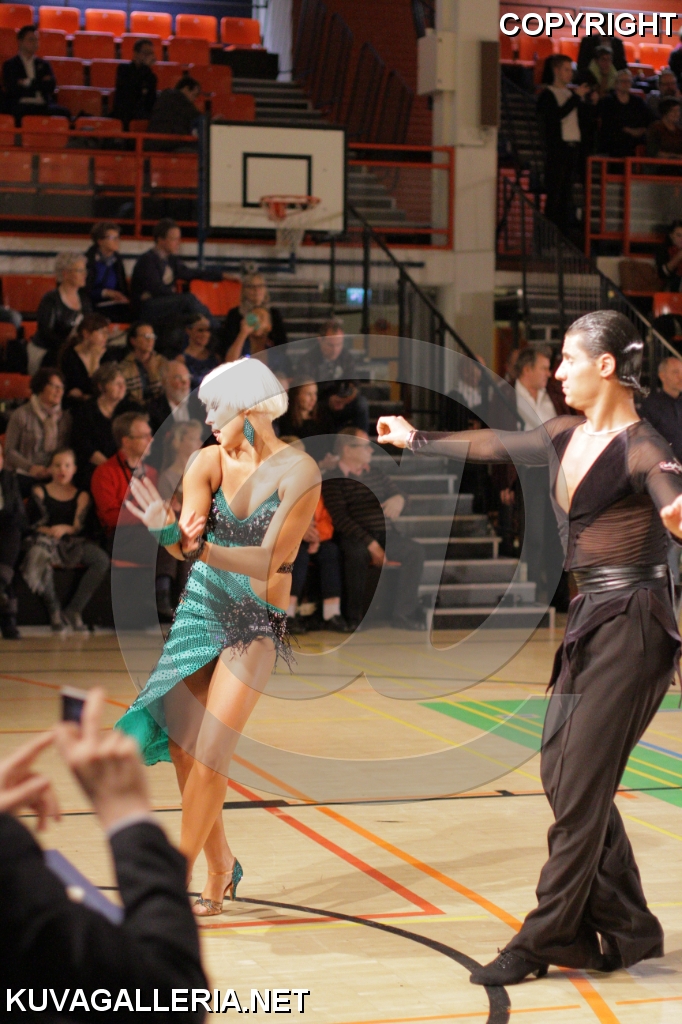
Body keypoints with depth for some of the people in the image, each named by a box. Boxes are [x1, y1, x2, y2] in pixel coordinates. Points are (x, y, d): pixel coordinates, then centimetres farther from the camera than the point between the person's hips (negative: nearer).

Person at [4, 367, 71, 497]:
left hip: (54, 477, 4)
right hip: (24, 476, -4)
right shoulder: (21, 415, 3)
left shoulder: (65, 417, 15)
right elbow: (9, 450, 1)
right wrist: (30, 467, -13)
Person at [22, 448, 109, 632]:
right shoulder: (39, 492, 12)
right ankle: (54, 610, -22)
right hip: (46, 540, -2)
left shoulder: (81, 496, 15)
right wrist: (48, 531, -15)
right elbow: (34, 523, 4)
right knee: (39, 558, -40)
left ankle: (74, 610, -21)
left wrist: (64, 529, -18)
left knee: (102, 560, -29)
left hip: (73, 541, 2)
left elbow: (79, 526, 3)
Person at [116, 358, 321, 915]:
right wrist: (171, 533, -40)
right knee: (181, 748, 2)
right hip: (201, 611, 4)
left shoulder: (298, 471, -13)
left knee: (210, 753, -11)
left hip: (258, 622, -4)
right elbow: (186, 544, -16)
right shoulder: (209, 462, -2)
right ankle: (221, 868, 20)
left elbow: (269, 561, -20)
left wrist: (202, 547, -34)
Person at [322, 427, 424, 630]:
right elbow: (340, 518, -13)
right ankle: (353, 617, -26)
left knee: (415, 550, -21)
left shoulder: (376, 473, 19)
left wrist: (397, 500, -11)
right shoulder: (332, 478, -2)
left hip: (385, 536, 6)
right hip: (353, 538, -5)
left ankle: (403, 613, -22)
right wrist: (371, 545, -21)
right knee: (357, 553, -38)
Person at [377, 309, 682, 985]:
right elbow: (494, 446, 26)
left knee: (580, 786, -6)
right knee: (560, 773, 10)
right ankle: (627, 929, 19)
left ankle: (541, 940, 3)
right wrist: (416, 441, 39)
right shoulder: (566, 439, 10)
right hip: (587, 623, 9)